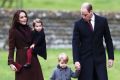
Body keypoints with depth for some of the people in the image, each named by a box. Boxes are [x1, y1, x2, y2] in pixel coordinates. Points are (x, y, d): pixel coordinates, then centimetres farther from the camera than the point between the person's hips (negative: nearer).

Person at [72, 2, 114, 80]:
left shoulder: (102, 21, -1)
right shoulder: (78, 24, -4)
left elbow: (108, 40, 5)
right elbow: (75, 43, -5)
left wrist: (111, 57, 1)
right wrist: (76, 60, -15)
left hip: (100, 58, 1)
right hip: (85, 59, -1)